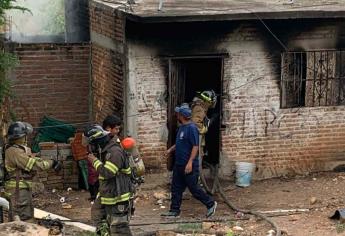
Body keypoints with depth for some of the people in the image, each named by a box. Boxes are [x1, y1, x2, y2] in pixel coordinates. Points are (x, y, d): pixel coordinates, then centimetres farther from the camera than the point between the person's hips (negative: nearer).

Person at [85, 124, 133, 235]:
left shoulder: (115, 152, -21)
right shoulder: (105, 151, 10)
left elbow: (107, 173, -28)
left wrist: (95, 161, -13)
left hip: (118, 198, -10)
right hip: (106, 196, 10)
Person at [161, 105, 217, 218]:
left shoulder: (192, 128, -20)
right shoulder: (181, 127, 10)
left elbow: (195, 146, -23)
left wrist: (190, 163, -28)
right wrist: (171, 149, 20)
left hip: (189, 166, -9)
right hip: (179, 164, 9)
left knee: (193, 188, -1)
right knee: (176, 188, 11)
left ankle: (210, 204, 14)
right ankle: (174, 210, 18)